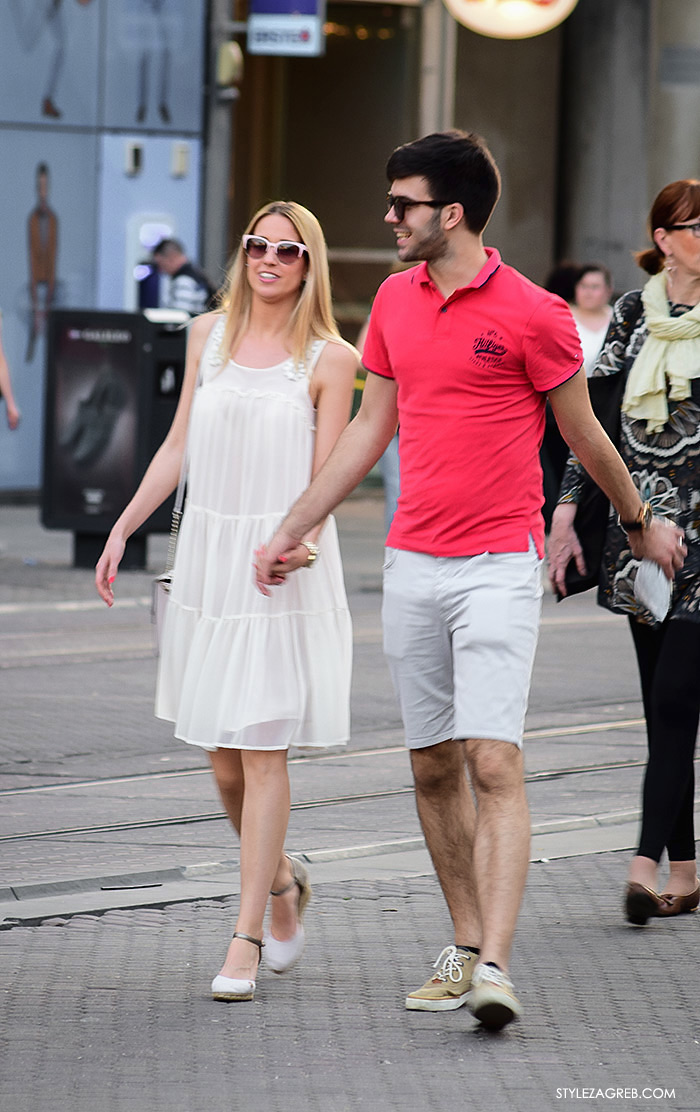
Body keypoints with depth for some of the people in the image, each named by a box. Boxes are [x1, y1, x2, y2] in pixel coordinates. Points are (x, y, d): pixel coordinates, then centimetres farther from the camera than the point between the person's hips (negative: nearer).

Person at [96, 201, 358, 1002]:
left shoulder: (328, 358, -2)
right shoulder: (209, 335, 10)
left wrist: (304, 537, -23)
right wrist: (124, 527, 14)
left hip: (283, 572, -4)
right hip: (208, 558, 4)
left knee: (262, 751, -7)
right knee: (223, 761, 6)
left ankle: (246, 936, -4)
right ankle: (280, 879, 32)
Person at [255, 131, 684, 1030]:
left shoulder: (531, 314, -8)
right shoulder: (396, 300, 10)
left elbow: (583, 434, 4)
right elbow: (370, 429, 20)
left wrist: (641, 525, 16)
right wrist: (290, 529, 20)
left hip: (498, 567, -6)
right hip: (411, 566, 6)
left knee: (494, 764, -14)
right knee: (433, 768, 8)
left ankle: (495, 967, -20)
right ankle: (464, 947, 18)